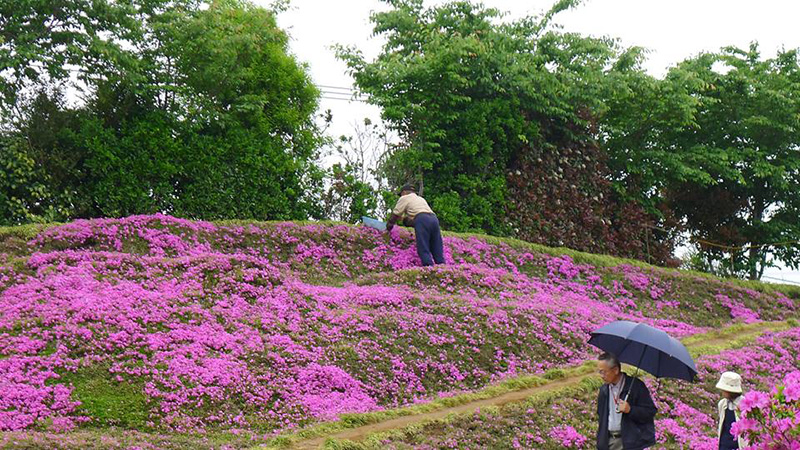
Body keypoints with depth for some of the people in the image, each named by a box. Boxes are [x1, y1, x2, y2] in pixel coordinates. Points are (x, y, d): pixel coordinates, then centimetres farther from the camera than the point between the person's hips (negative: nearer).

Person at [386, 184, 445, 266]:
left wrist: (388, 228, 30)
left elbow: (395, 215, 18)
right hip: (434, 218, 6)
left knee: (423, 250, -10)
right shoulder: (421, 199, 38)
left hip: (422, 220, -6)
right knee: (437, 250, 3)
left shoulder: (404, 198, 19)